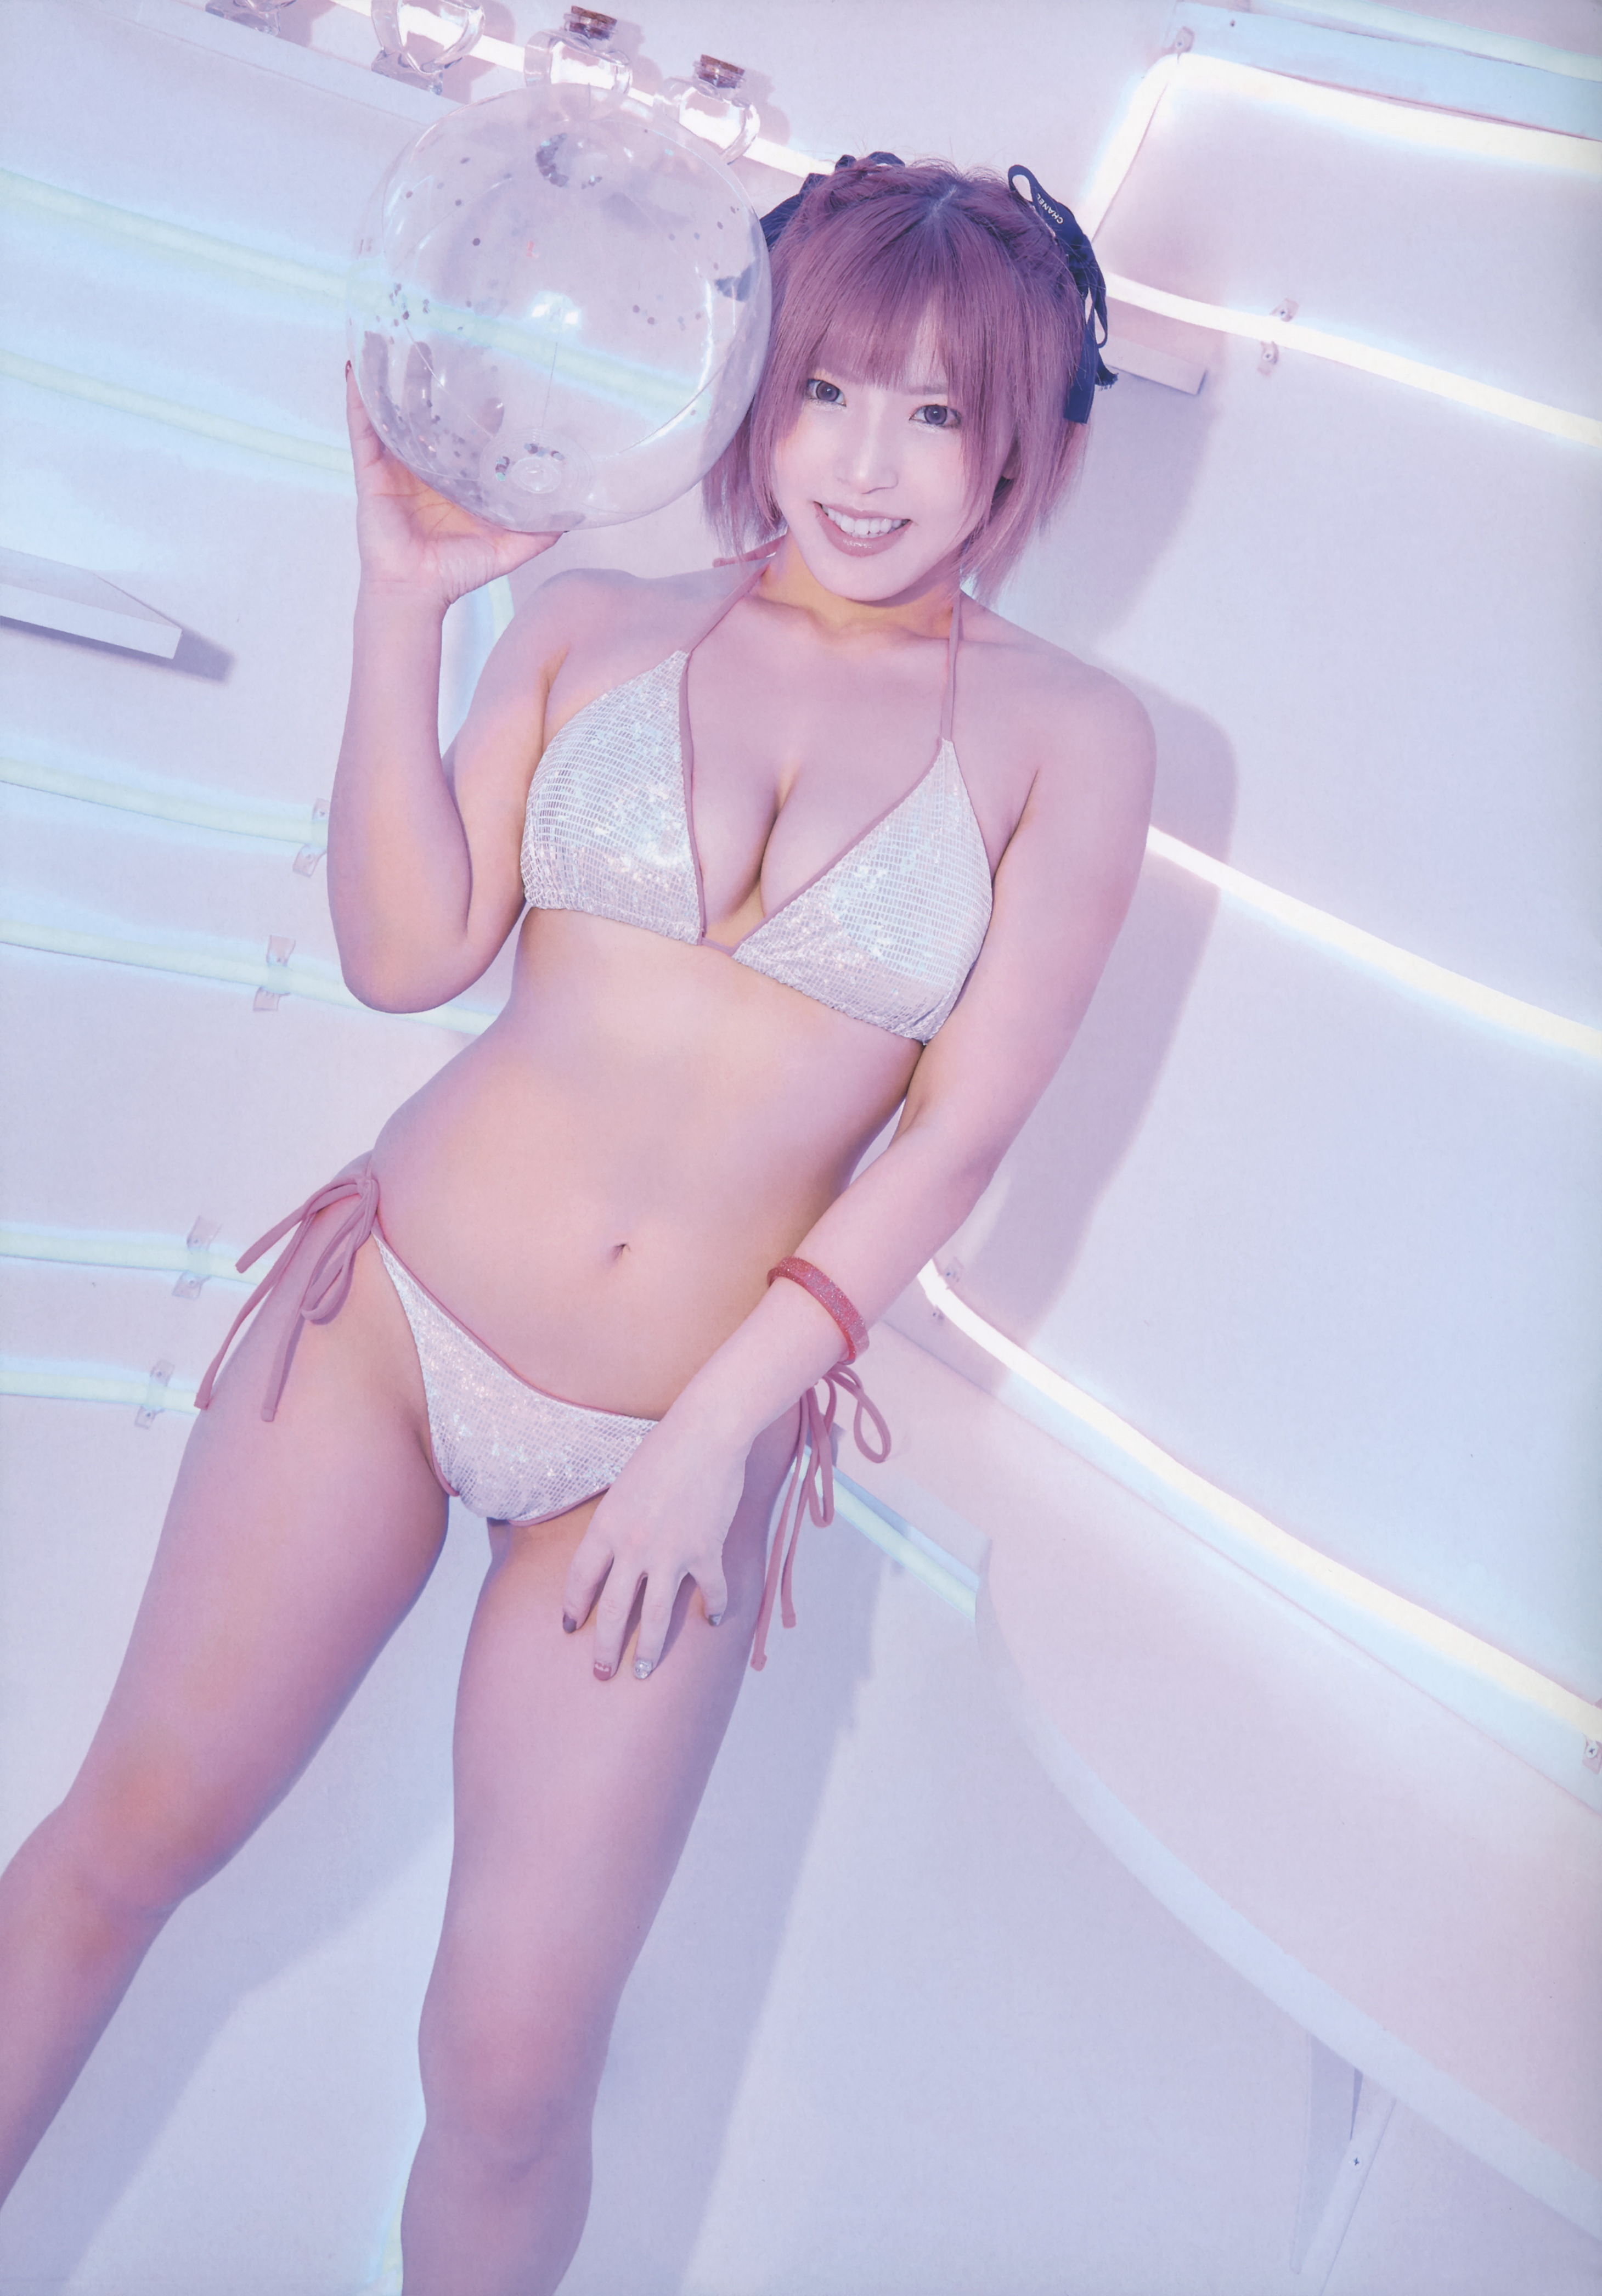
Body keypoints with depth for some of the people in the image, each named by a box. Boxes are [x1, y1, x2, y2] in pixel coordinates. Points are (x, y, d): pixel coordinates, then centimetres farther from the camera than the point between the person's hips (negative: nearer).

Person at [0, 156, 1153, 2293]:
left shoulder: (1069, 736, -2)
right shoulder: (595, 626, 1)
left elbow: (957, 1130, -5)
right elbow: (404, 952, -5)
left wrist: (720, 1427, -9)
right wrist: (404, 606, -12)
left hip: (683, 1430, -1)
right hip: (395, 1313, 2)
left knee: (516, 2056, 3)